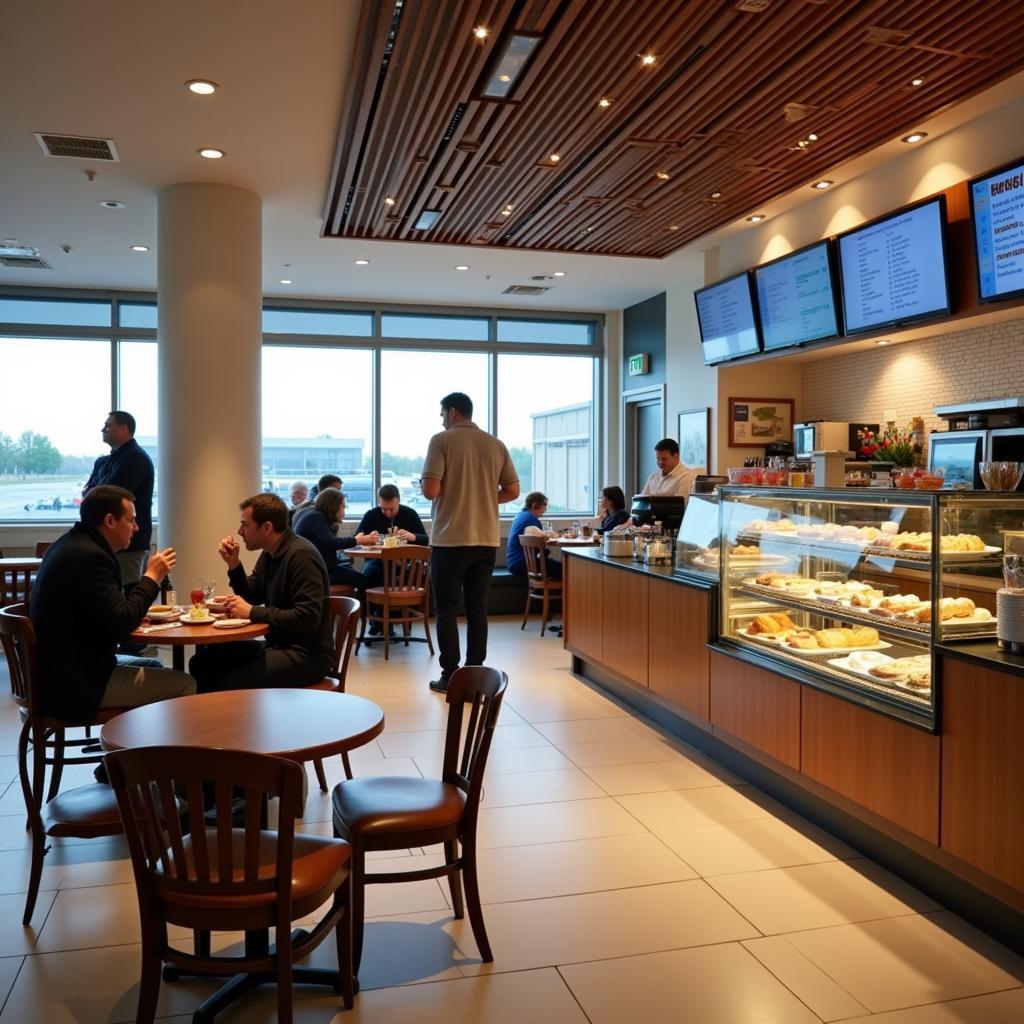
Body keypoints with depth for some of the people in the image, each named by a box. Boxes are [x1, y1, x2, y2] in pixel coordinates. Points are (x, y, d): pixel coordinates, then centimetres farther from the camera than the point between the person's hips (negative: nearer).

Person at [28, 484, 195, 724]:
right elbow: (120, 625, -24)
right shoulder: (89, 556, -22)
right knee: (184, 684, -9)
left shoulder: (70, 545, 10)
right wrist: (152, 577, -13)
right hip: (76, 685, -11)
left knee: (153, 667, 26)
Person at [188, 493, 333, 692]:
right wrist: (234, 565, 3)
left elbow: (308, 618, -25)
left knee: (232, 684, -26)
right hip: (277, 645, 9)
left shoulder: (301, 555, -18)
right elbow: (252, 598, 19)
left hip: (306, 654, -9)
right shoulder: (269, 554, 10)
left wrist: (253, 612, -20)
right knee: (202, 662, 2)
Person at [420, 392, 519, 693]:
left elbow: (431, 491, -14)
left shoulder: (442, 440, -7)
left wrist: (422, 483, 8)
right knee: (477, 608, 12)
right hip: (487, 540, 4)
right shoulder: (496, 445, 6)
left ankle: (450, 677, 6)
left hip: (451, 540, -4)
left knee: (446, 610, 6)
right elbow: (513, 491, 7)